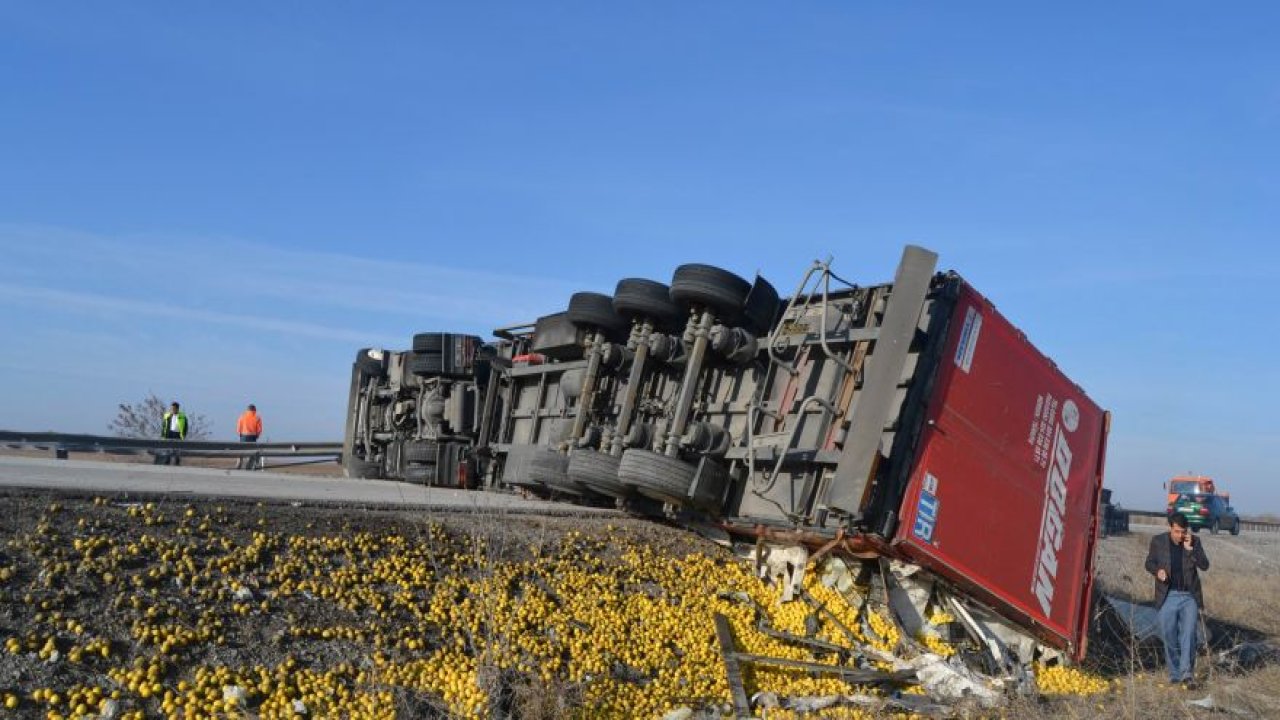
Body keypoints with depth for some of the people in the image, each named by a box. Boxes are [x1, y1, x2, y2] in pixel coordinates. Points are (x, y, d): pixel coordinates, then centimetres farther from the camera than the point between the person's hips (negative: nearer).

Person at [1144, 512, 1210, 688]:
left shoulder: (1194, 542, -2)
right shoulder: (1158, 541, -3)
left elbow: (1205, 565, -10)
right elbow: (1149, 563, 7)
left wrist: (1190, 548, -20)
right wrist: (1157, 571, -14)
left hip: (1189, 596, 0)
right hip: (1168, 596, 1)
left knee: (1188, 634, -10)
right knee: (1169, 635, 6)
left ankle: (1187, 673, -8)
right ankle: (1174, 673, 18)